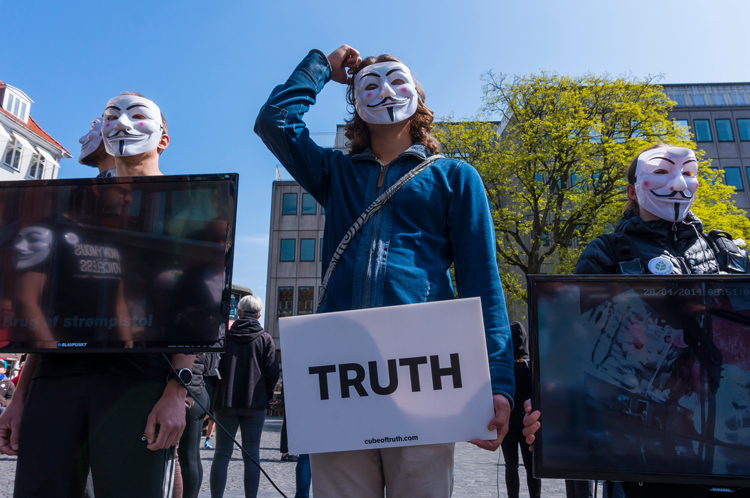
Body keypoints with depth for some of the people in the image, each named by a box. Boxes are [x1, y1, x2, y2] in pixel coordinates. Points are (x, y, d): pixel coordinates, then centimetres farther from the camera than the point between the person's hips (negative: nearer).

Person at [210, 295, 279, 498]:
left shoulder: (224, 335, 3)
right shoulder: (265, 338, -1)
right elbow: (272, 372, -5)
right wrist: (266, 393, 11)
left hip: (226, 401, 1)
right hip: (255, 403, -1)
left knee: (222, 454, 7)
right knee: (252, 455, 5)